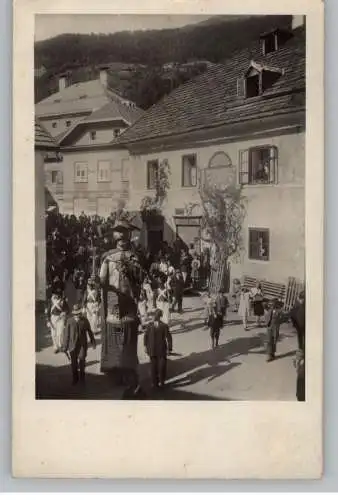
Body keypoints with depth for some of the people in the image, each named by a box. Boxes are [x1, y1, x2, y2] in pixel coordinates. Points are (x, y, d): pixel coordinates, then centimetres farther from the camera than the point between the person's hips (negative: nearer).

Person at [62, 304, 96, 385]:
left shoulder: (85, 320, -3)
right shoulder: (70, 321, -5)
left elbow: (89, 331, 9)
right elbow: (66, 333, -2)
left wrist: (93, 342, 16)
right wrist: (65, 346, -1)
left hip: (83, 344, 0)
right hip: (73, 344, 0)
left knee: (82, 359, -8)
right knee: (74, 362, 4)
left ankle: (82, 376, 17)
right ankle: (75, 378, 20)